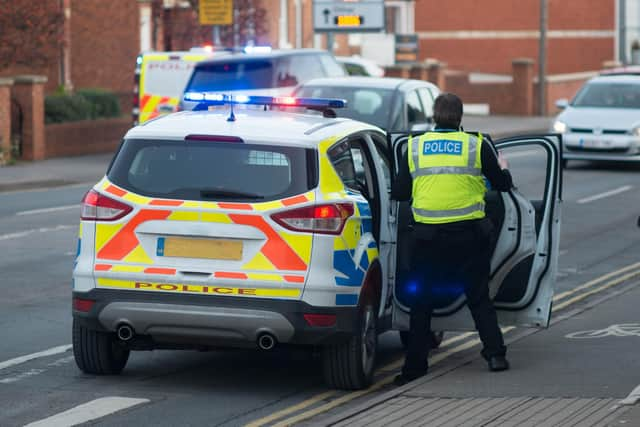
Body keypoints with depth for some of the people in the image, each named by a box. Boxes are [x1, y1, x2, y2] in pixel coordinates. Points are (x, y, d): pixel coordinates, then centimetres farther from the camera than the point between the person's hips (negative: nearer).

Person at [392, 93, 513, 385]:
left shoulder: (414, 147, 3)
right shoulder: (477, 146, 0)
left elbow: (399, 194, 5)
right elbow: (503, 185, 9)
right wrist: (502, 168, 32)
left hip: (428, 235, 0)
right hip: (469, 234, 0)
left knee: (421, 301, 9)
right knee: (478, 297, 12)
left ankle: (414, 366, 8)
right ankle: (495, 353, 4)